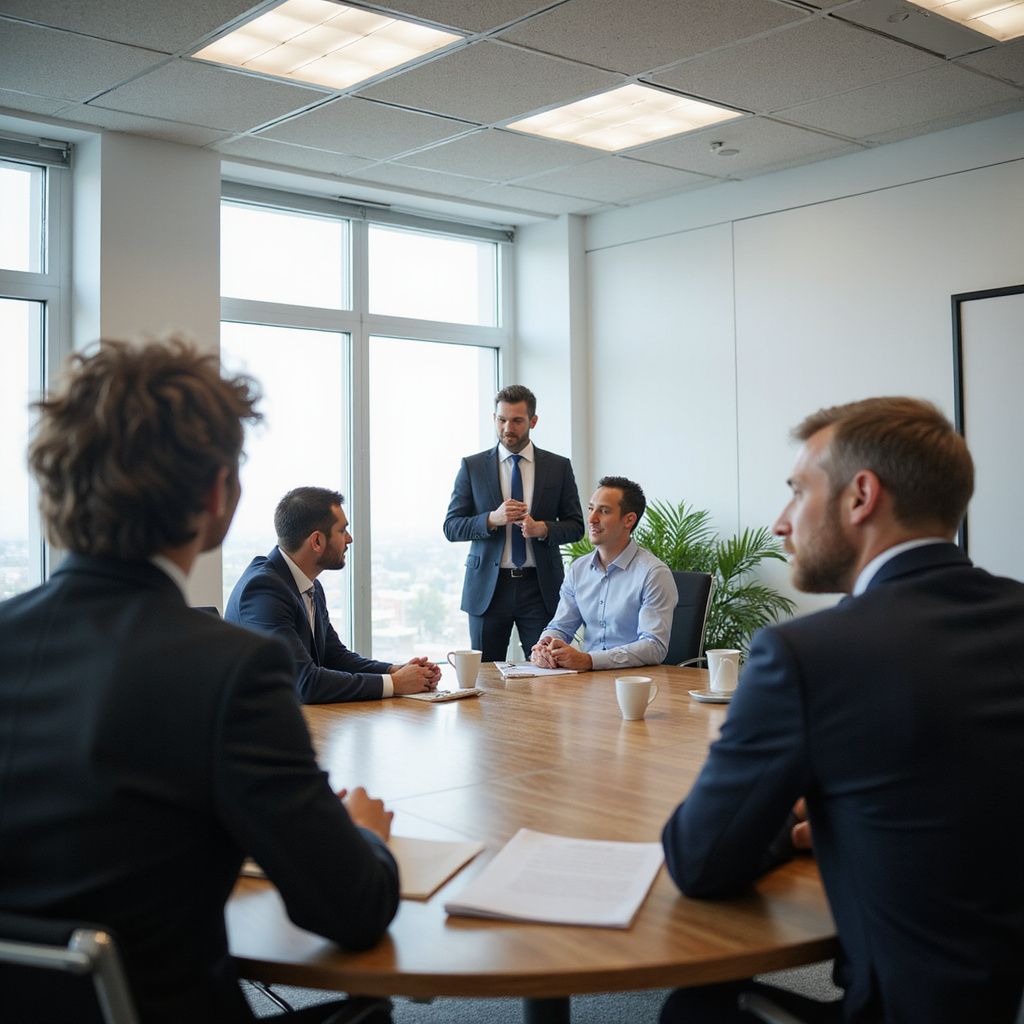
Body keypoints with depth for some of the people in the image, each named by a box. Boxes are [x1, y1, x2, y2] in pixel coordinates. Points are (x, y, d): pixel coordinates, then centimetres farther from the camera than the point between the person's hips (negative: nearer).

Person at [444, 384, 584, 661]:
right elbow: (451, 527, 1)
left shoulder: (558, 467, 6)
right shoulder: (472, 466, 4)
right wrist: (492, 519, -16)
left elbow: (575, 526, 6)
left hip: (541, 586, 0)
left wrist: (543, 528, -14)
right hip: (488, 586, 0)